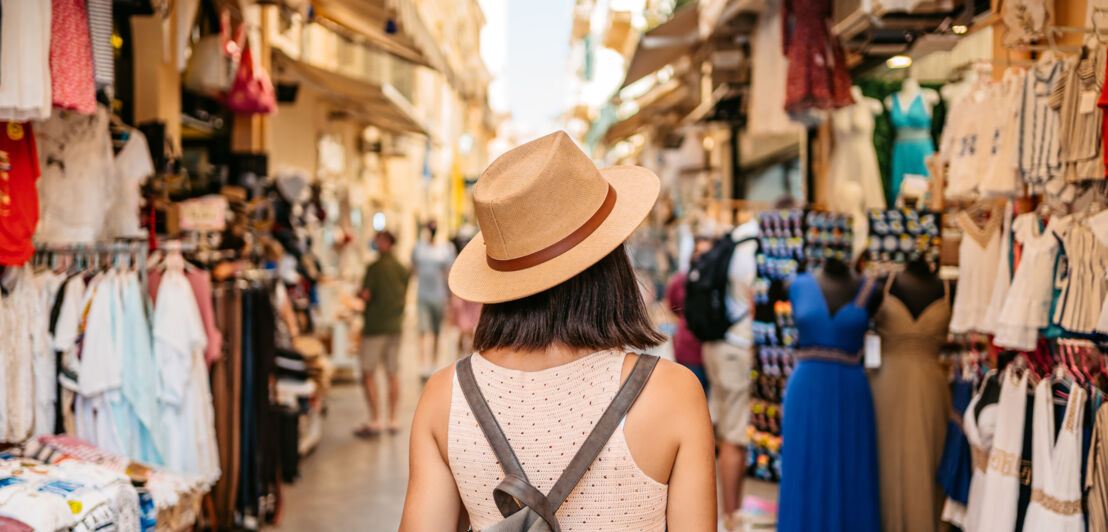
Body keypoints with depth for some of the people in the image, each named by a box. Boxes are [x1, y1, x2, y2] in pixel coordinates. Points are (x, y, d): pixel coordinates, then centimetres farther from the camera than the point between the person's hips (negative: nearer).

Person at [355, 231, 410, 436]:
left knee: (368, 374, 0)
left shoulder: (374, 267, -12)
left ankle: (375, 421, -4)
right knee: (392, 373, 10)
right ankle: (393, 420, 13)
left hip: (375, 326, -6)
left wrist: (359, 294, 6)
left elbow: (366, 295, -15)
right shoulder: (402, 269, 5)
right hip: (395, 325, 6)